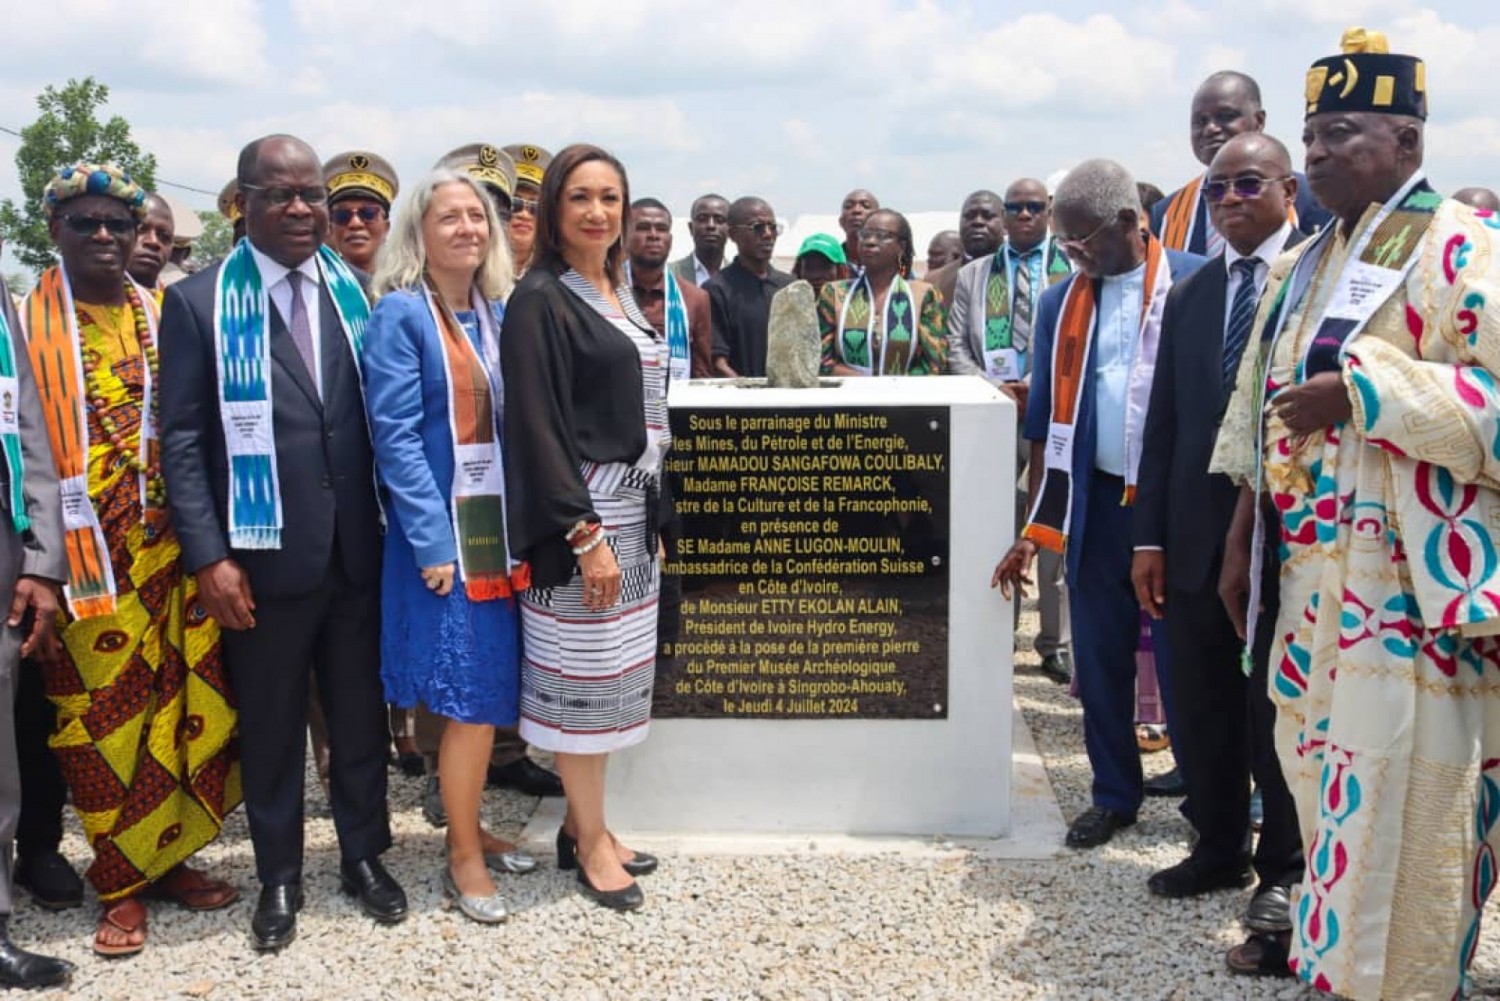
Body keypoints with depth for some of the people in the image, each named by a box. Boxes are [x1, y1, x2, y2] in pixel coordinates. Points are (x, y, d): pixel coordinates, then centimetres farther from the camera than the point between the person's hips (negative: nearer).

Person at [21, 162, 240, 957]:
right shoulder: (28, 324, 0)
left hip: (171, 548, 3)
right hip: (86, 555, -3)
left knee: (184, 705, 7)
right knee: (102, 714, 5)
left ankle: (167, 857, 24)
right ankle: (123, 881, 17)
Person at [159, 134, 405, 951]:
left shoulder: (357, 295, 6)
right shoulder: (198, 302, -3)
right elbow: (182, 440, -6)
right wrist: (208, 557, -12)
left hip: (358, 552, 3)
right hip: (262, 557, -2)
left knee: (360, 715, 14)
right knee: (270, 725, 11)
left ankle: (363, 855, 32)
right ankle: (278, 876, 28)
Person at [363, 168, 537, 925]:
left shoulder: (500, 313, 11)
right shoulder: (401, 314, -8)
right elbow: (395, 435, -13)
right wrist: (433, 541, -18)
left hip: (500, 525, 6)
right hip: (444, 533, -6)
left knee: (487, 696, 12)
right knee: (474, 698, -4)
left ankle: (468, 831, 27)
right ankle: (464, 857, 11)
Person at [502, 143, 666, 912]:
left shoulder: (619, 295, 14)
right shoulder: (541, 300, -10)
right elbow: (538, 427, -16)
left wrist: (650, 523, 16)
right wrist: (585, 534, -20)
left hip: (633, 511, 8)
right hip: (580, 517, -8)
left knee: (615, 675, 12)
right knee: (583, 675, 0)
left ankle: (584, 825, 24)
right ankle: (589, 841, 13)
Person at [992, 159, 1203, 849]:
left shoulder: (1196, 285, -6)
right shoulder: (1061, 303, 6)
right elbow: (1045, 423, 8)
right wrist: (1034, 528, 5)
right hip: (1096, 502, 4)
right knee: (1099, 656, 10)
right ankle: (1114, 794, 25)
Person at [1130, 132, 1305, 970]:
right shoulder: (1188, 296, 12)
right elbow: (1165, 423, 9)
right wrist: (1150, 537, 6)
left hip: (1292, 531, -5)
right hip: (1198, 536, 5)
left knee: (1279, 706, 5)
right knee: (1204, 706, 12)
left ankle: (1283, 868, 22)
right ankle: (1220, 847, 29)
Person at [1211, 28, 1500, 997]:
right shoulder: (1303, 267, 16)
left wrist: (1359, 389, -23)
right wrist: (1242, 539, 15)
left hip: (1408, 585, -7)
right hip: (1309, 574, 8)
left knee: (1399, 801, -3)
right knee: (1326, 781, 15)